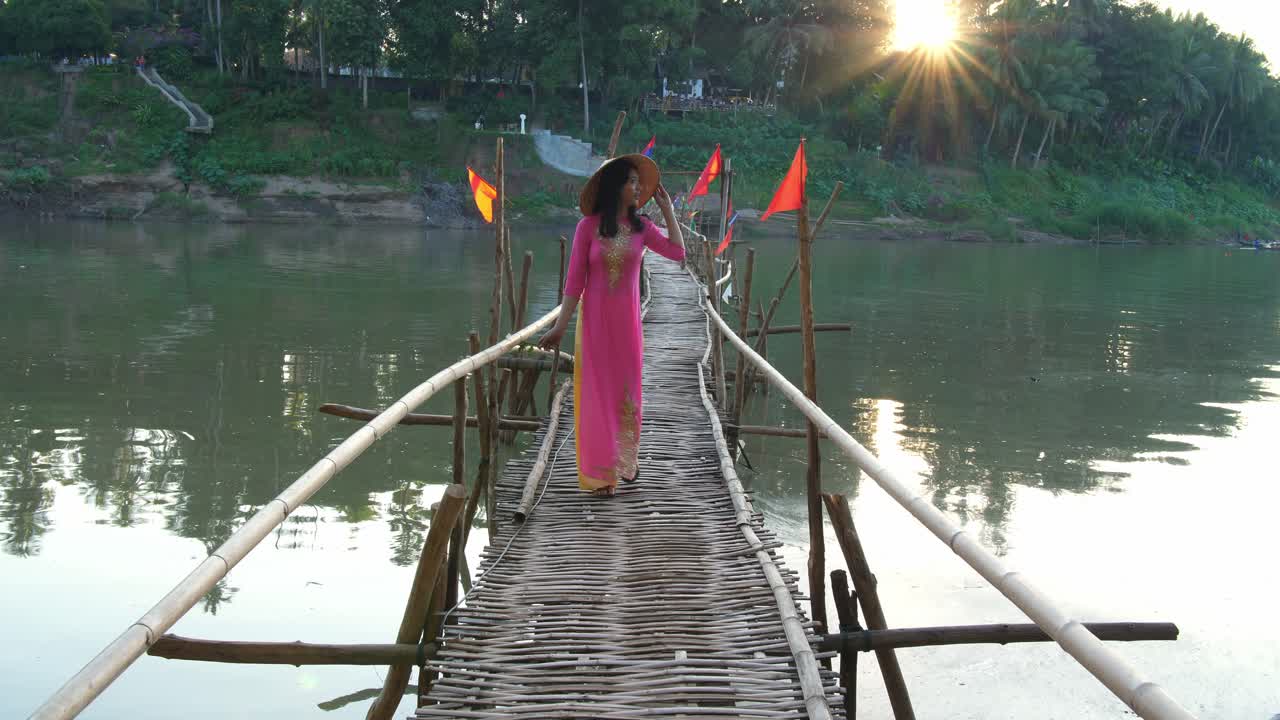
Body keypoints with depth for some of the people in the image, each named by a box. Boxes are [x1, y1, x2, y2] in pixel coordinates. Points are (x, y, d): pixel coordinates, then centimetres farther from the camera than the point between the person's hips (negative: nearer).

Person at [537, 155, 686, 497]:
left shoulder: (641, 226, 1)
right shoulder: (588, 226, -8)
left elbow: (678, 253, -8)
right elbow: (575, 279, -6)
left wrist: (667, 209, -2)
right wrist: (560, 326, -7)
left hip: (627, 320, 3)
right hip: (594, 319, -3)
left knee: (626, 390, 12)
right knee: (597, 393, 2)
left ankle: (625, 461, 30)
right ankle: (600, 472, 11)